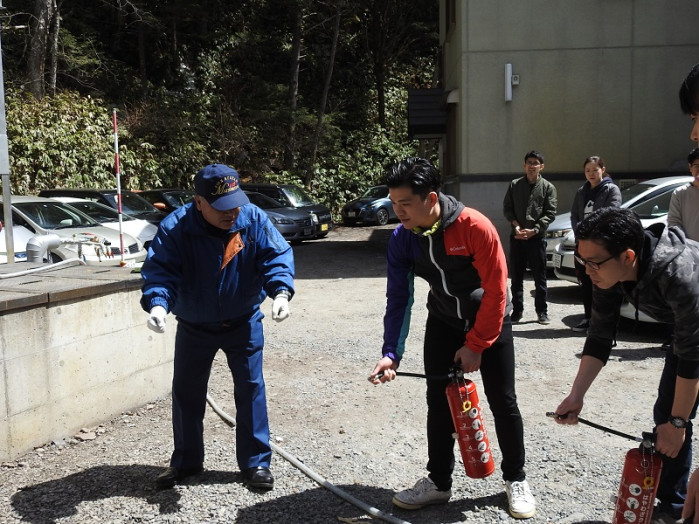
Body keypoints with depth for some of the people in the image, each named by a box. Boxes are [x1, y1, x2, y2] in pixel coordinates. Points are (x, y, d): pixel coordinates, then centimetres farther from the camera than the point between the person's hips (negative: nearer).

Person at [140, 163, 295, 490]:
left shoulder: (254, 219, -17)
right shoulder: (174, 229, -21)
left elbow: (277, 256, -17)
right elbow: (159, 270, -26)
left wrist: (281, 292, -34)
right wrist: (157, 303, -46)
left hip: (244, 323, 0)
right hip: (194, 327, 0)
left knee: (250, 388, 2)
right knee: (186, 392, 10)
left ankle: (255, 462, 17)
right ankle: (186, 461, 30)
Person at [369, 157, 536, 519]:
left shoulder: (475, 227, -30)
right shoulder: (401, 239, -16)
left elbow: (496, 290, -22)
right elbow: (398, 298, -13)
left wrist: (475, 345, -18)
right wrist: (391, 353, -23)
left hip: (489, 320, -3)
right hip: (443, 322, 4)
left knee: (502, 402, 3)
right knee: (438, 402, 5)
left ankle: (516, 480, 23)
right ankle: (438, 482, 21)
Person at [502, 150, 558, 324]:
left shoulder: (548, 187, 2)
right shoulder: (515, 185, 9)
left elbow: (550, 213, -4)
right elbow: (507, 208, 7)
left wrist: (533, 230, -14)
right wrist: (516, 225, -9)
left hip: (537, 237, -2)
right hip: (517, 237, 2)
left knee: (540, 276, 3)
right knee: (516, 276, 6)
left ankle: (542, 312, 11)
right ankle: (517, 310, 15)